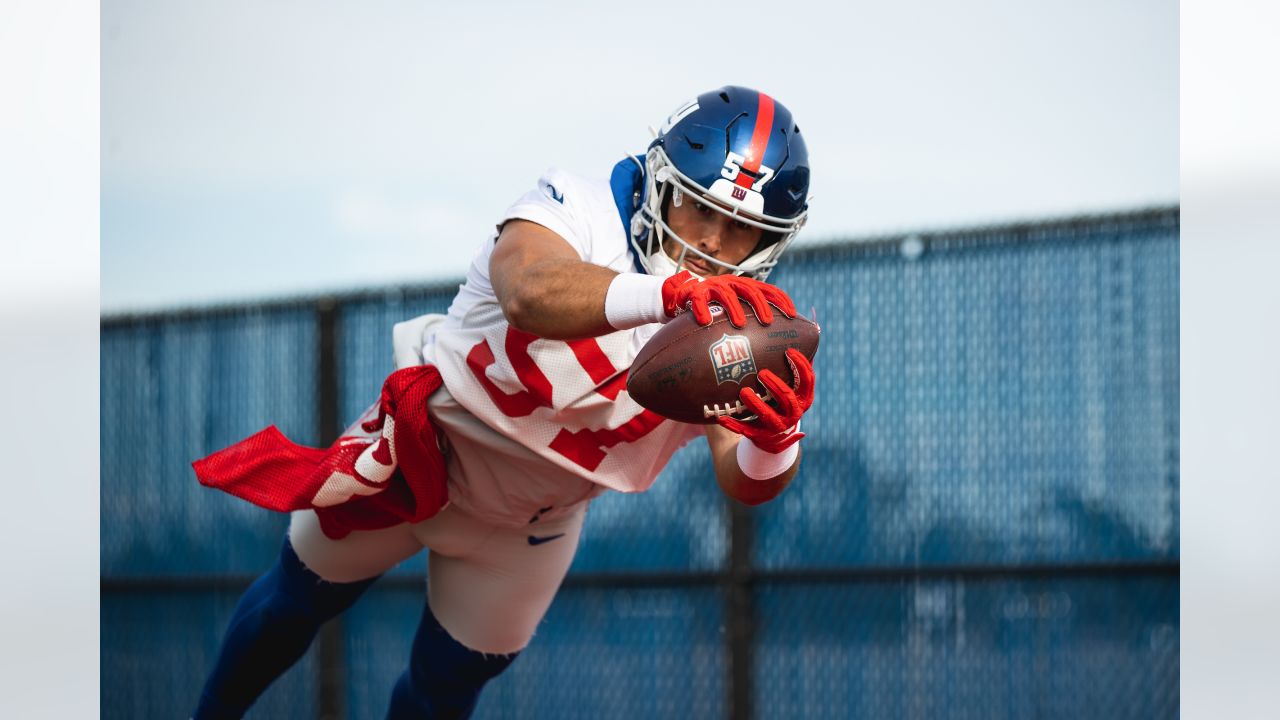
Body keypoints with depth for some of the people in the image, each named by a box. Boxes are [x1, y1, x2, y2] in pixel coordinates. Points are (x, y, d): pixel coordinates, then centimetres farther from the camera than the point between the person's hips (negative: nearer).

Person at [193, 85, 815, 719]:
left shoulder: (738, 324, -17)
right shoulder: (578, 211, -29)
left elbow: (743, 482, -28)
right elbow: (530, 293, -53)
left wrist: (774, 442, -54)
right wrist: (667, 292, -71)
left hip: (530, 520, 3)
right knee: (299, 601, 17)